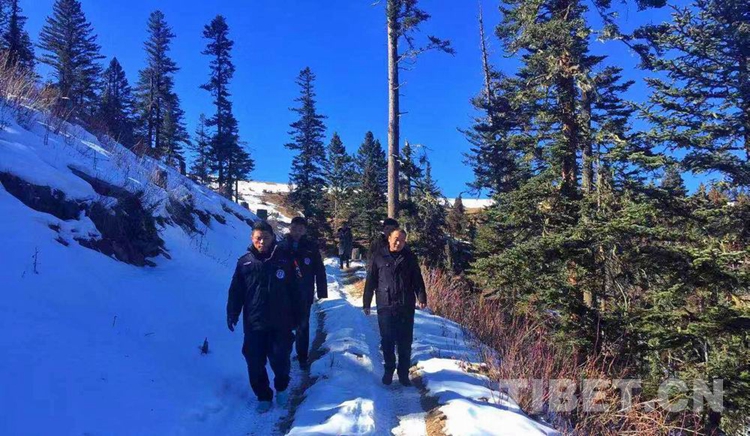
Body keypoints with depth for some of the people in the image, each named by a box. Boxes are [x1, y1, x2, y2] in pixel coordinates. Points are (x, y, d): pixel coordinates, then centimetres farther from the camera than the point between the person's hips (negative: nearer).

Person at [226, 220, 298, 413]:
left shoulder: (284, 260, -2)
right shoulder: (244, 263, -1)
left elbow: (294, 291, 3)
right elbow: (236, 291, 2)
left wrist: (297, 317, 4)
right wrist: (232, 314, -6)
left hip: (280, 323, -1)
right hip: (254, 323, 1)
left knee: (280, 360, 6)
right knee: (255, 363, 5)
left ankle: (281, 388, 35)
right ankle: (263, 396, 26)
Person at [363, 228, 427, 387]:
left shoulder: (410, 257, 4)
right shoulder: (379, 257, 1)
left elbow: (417, 280, 5)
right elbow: (370, 281, 3)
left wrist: (421, 298, -7)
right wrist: (366, 303, 4)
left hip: (406, 307, 1)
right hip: (385, 306, -1)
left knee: (405, 342, 5)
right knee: (387, 341, 7)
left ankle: (403, 373, 18)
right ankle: (388, 370, 24)